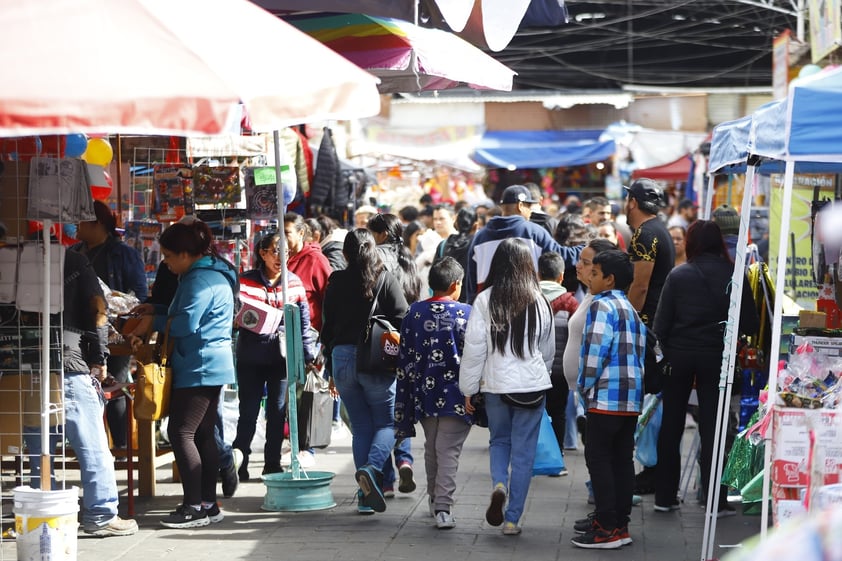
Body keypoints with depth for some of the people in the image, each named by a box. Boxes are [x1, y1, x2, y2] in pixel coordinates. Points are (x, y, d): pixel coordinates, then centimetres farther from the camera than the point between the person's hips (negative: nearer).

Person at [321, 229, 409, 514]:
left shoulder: (335, 282, 5)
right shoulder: (386, 279, -3)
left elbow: (327, 323, 8)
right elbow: (402, 320, -7)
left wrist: (331, 368, 15)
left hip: (342, 357, 3)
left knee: (360, 426, 11)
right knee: (386, 423, 7)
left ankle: (366, 496, 7)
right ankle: (372, 467, -22)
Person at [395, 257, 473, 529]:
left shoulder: (413, 313, 2)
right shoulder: (466, 314, -7)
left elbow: (405, 361, 4)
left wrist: (403, 405, 9)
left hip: (424, 394, 4)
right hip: (456, 396, -4)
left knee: (431, 450, 19)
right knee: (448, 452, -2)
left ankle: (435, 501, 31)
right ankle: (443, 508, -11)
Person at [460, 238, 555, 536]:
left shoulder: (485, 300, -9)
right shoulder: (539, 303, -3)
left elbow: (473, 348, -6)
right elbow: (548, 351, 8)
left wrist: (468, 389, 3)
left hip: (496, 385, 0)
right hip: (532, 386, 0)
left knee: (499, 441, 21)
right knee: (523, 452, 8)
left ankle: (498, 485, -6)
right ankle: (512, 519, 9)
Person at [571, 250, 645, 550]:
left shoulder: (602, 306, -9)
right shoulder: (631, 310, 19)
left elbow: (595, 350, -17)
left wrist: (584, 386, -5)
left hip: (607, 396, -9)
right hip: (631, 398, 9)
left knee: (598, 457, -6)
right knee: (622, 458, 11)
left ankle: (608, 528, -7)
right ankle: (619, 522, 16)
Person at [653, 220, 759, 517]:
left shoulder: (678, 275, -4)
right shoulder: (734, 276, -4)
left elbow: (662, 323, -5)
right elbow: (750, 324, -3)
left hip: (679, 354, 0)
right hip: (716, 356, 0)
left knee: (671, 426, 10)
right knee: (712, 426, 3)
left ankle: (665, 496, 14)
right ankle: (716, 501, 2)